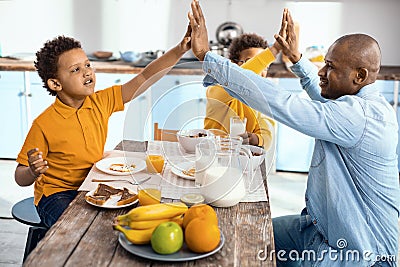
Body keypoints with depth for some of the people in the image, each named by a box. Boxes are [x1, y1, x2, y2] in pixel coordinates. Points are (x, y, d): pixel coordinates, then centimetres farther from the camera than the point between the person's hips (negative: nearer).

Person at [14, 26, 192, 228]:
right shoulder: (44, 124, -17)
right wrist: (33, 172, -35)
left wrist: (180, 50, -17)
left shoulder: (101, 102, -4)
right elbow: (21, 178, -10)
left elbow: (144, 79, -8)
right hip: (56, 195, -5)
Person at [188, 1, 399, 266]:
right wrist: (296, 57, 28)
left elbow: (278, 102, -35)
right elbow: (324, 97, 27)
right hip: (320, 226, 10)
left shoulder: (358, 114, -29)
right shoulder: (368, 104, 3)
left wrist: (207, 56, -32)